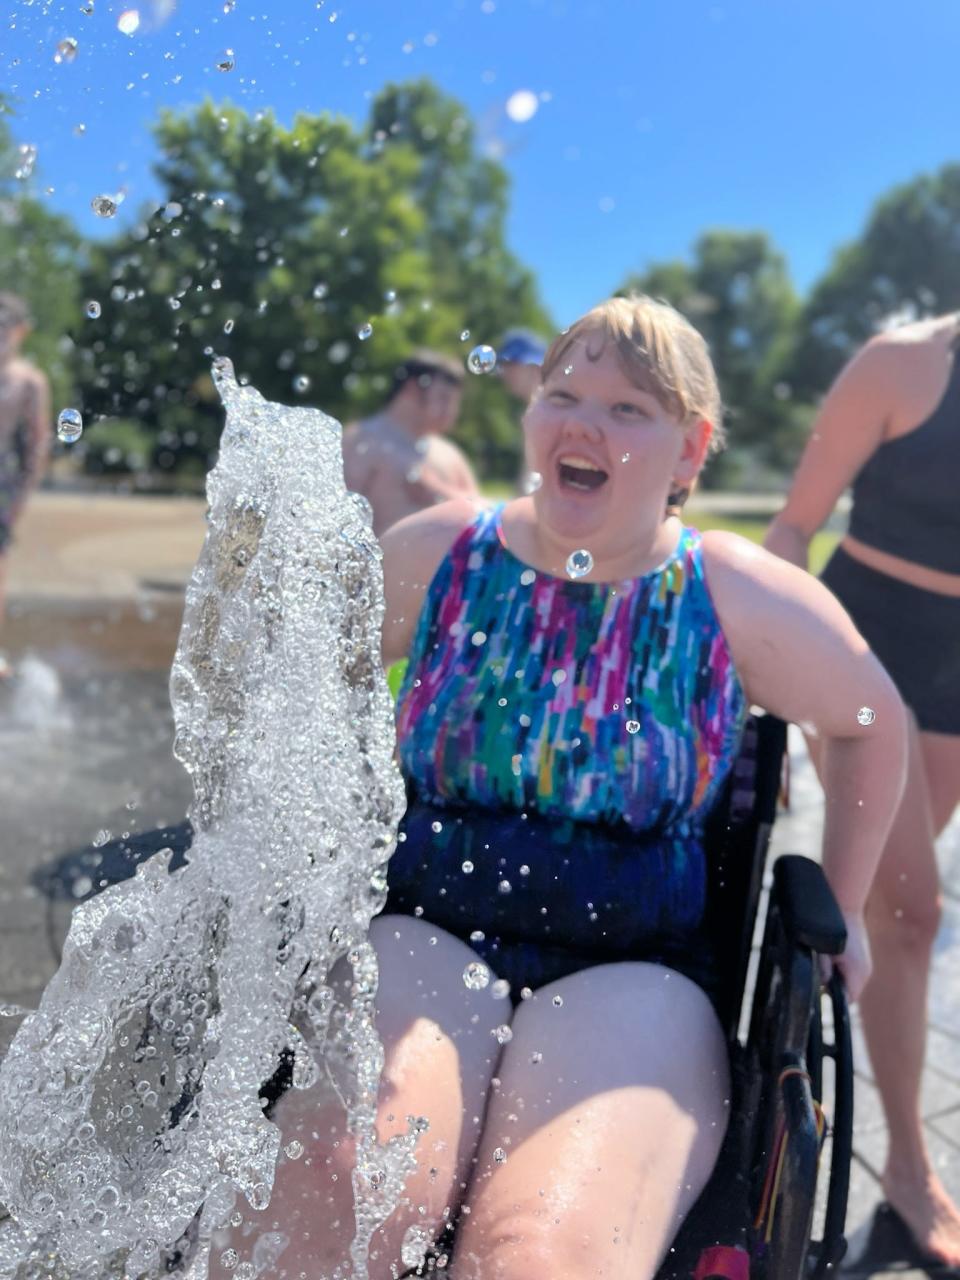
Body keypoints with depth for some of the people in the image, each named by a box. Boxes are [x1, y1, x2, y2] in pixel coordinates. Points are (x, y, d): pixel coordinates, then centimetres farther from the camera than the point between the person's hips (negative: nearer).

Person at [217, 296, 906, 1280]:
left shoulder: (737, 597, 1)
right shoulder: (439, 553, 4)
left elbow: (870, 724, 18)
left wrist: (840, 911, 18)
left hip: (630, 969, 0)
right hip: (423, 933, 1)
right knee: (329, 1184, -32)